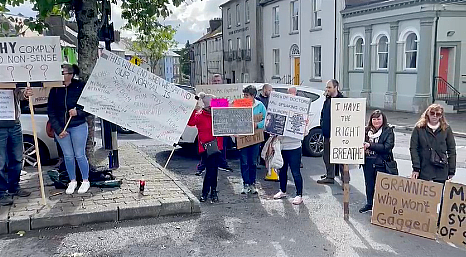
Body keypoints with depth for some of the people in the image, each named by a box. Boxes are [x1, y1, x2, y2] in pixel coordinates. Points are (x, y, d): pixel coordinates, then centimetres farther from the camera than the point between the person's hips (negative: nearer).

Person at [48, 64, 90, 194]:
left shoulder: (80, 87, -8)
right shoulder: (55, 90, 0)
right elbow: (51, 111, 2)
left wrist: (78, 112, -19)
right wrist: (58, 129, -5)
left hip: (78, 126, -3)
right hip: (60, 128, 3)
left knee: (80, 155, 3)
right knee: (68, 156, 10)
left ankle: (85, 181, 20)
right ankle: (72, 181, 27)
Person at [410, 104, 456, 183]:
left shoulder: (446, 129, 6)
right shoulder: (419, 128, 2)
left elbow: (452, 151, 8)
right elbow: (413, 149, 0)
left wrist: (451, 171, 4)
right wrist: (416, 168, -7)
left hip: (441, 172, 1)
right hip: (423, 171, -1)